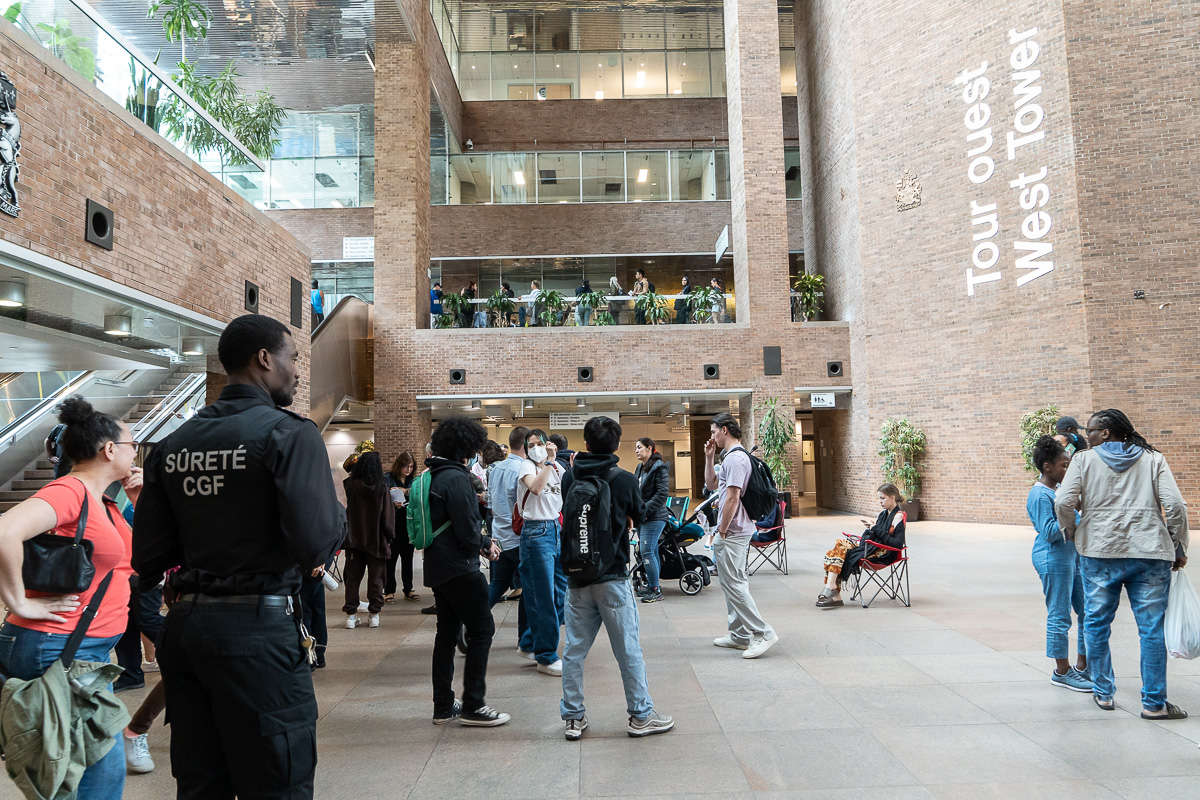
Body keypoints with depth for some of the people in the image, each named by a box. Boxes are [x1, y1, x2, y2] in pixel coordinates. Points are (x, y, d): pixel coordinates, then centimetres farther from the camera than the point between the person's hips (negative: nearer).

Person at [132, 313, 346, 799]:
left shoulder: (173, 444, 7)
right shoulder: (289, 433, -12)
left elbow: (147, 557, 7)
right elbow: (316, 545, -20)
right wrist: (338, 513, 0)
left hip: (183, 624, 7)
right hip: (257, 630, -7)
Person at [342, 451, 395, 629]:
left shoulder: (351, 486, -7)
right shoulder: (382, 488, -10)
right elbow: (388, 515, -6)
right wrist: (390, 536, 4)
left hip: (354, 539, 1)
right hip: (377, 540, -1)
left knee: (353, 577, 9)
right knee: (375, 578, 8)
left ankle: (351, 615, 10)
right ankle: (374, 614, 10)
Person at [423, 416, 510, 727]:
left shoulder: (433, 476, 13)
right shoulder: (455, 477, -18)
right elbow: (468, 529, -21)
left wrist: (481, 542, 11)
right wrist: (486, 544, -1)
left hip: (438, 569, 10)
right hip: (459, 569, -10)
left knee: (447, 633, 14)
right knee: (482, 630, -1)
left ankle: (443, 706, 21)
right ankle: (472, 706, 3)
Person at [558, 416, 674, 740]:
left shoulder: (569, 478, -2)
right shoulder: (624, 480, -10)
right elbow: (640, 517, 6)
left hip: (576, 575, 4)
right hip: (612, 577, -3)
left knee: (574, 649, 10)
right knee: (628, 649, 7)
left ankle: (573, 717, 19)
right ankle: (641, 715, 17)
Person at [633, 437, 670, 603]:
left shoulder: (659, 467, -11)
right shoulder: (640, 468, 15)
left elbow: (662, 493, -17)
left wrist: (645, 509, -19)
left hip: (654, 517, -8)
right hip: (641, 516, 8)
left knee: (647, 551, -12)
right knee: (651, 552, 13)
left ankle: (655, 590, -4)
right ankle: (652, 586, 21)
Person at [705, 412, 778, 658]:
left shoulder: (735, 458, -18)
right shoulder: (731, 456, 15)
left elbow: (732, 498, -23)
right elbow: (711, 484, 24)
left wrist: (722, 531, -17)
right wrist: (709, 457, 14)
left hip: (732, 532, -11)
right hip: (738, 531, 11)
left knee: (733, 584, -7)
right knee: (734, 583, 15)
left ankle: (763, 633, -4)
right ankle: (740, 635, 22)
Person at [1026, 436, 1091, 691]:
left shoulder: (1058, 488, 12)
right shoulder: (1040, 495, -16)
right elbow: (1049, 532, -21)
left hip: (1073, 555, 10)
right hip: (1053, 558, -10)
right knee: (1059, 616, -1)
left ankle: (1082, 666, 26)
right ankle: (1062, 671, 11)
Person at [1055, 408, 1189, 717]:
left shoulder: (1084, 459, 2)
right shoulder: (1153, 459, 8)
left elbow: (1063, 502, -8)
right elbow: (1174, 504, -2)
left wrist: (1071, 534, 9)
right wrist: (1178, 547, 8)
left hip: (1098, 553, -1)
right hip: (1150, 553, 1)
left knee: (1096, 623, 12)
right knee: (1152, 628, 7)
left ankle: (1103, 693, 21)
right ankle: (1154, 703, 13)